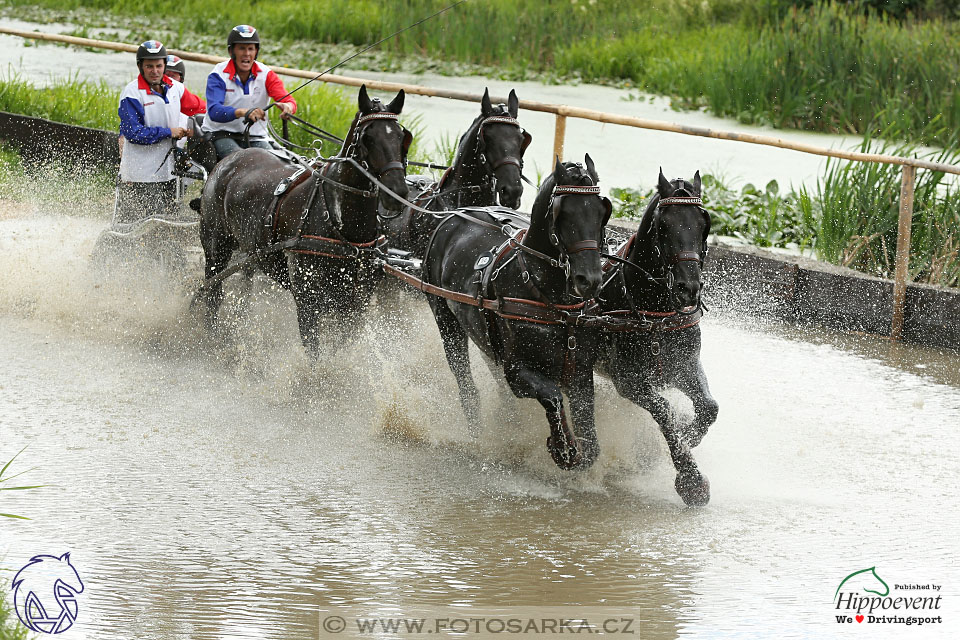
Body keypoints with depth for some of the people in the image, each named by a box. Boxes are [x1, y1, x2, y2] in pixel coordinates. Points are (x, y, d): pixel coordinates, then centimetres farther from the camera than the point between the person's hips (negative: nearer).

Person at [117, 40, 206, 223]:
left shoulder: (176, 88, 6)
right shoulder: (132, 93, -12)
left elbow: (198, 108, 23)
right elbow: (133, 132, -17)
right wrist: (168, 132, -13)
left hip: (167, 173, 6)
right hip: (139, 176, -6)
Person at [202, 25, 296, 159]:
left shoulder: (265, 75, 2)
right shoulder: (218, 75, -6)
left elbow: (289, 101, -11)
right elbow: (214, 111, -22)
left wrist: (288, 107, -39)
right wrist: (243, 112, -42)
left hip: (255, 138, 3)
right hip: (222, 135, -3)